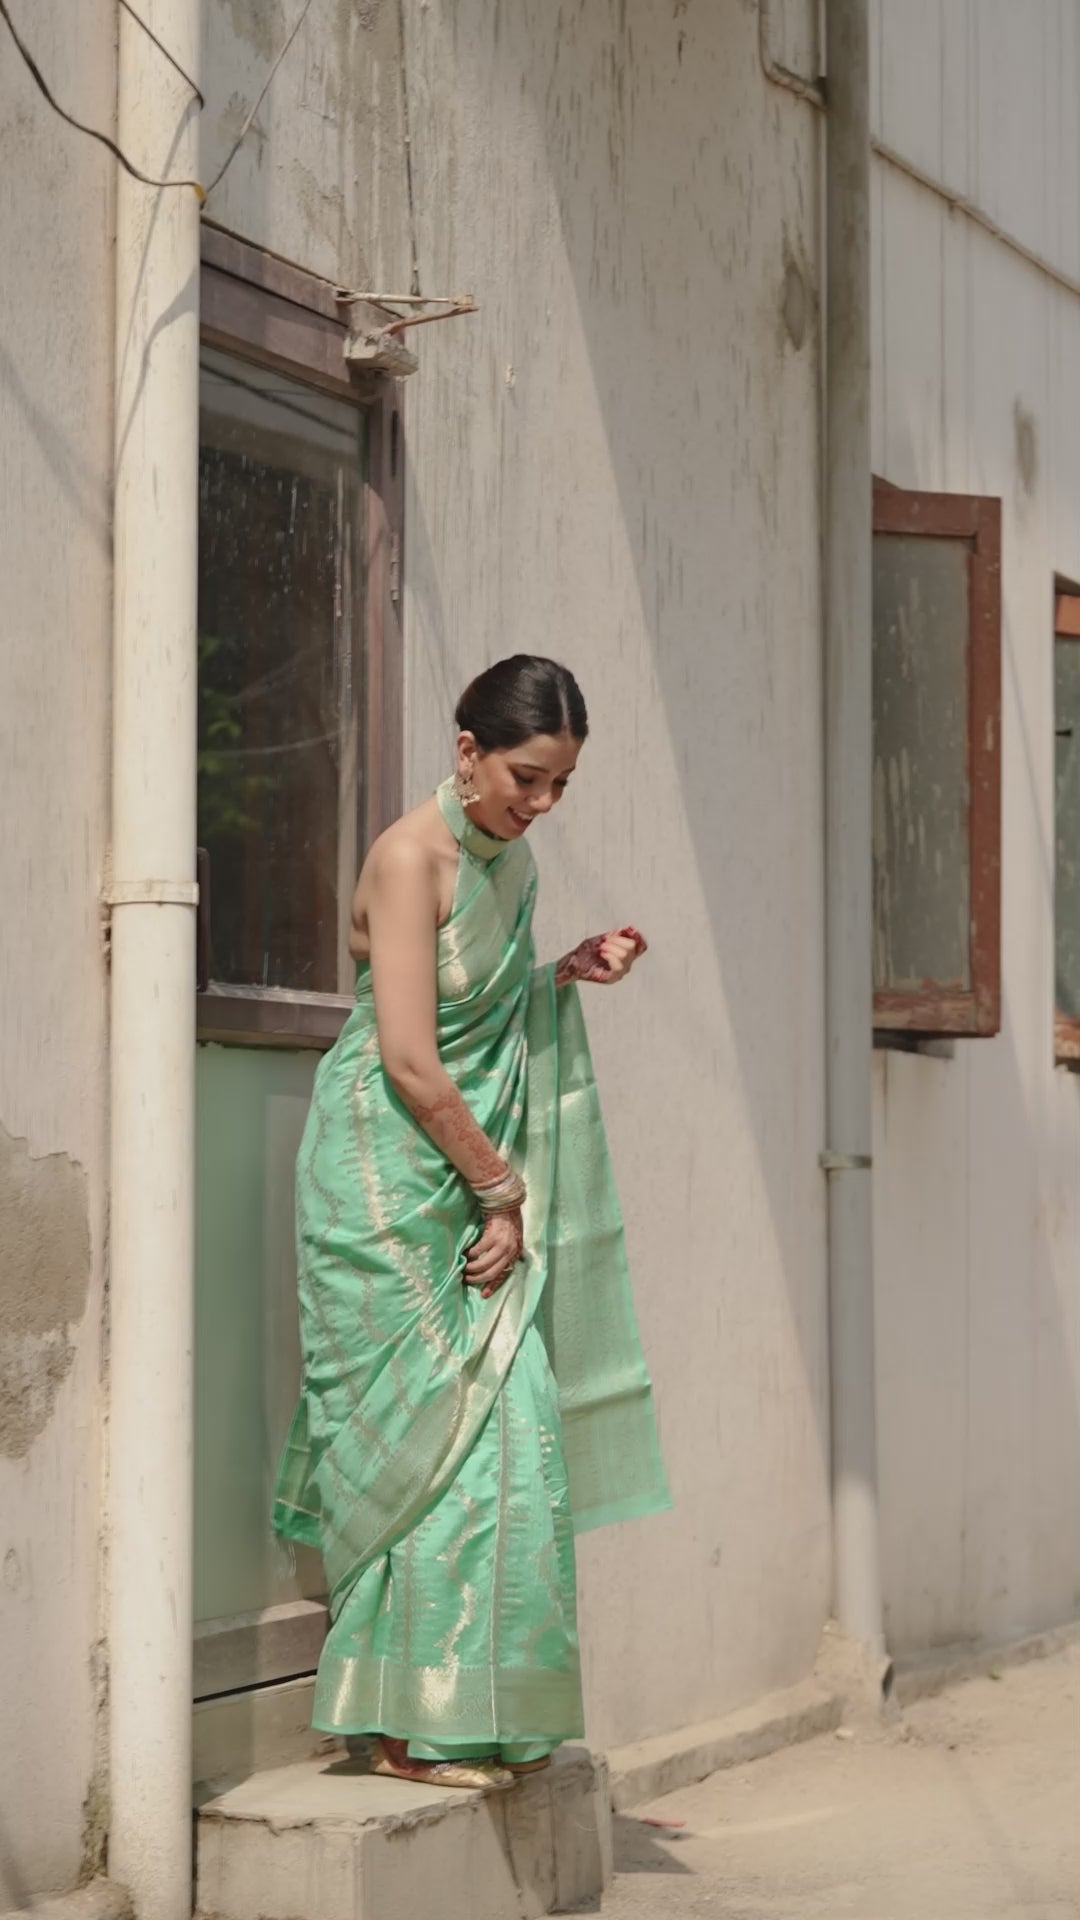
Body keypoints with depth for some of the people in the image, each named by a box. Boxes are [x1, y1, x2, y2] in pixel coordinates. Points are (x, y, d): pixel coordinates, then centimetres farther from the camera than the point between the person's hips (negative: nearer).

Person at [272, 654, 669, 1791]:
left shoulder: (509, 859, 11)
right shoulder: (412, 856, -14)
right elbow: (409, 1059, -19)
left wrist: (570, 973, 5)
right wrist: (503, 1189, -12)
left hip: (471, 1179, 8)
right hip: (391, 1184, -8)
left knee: (502, 1430, 5)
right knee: (435, 1435, -7)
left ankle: (474, 1713, 12)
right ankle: (412, 1723, 0)